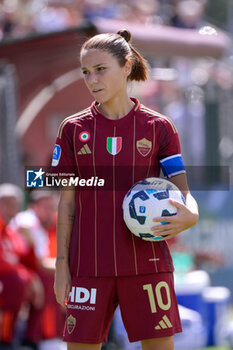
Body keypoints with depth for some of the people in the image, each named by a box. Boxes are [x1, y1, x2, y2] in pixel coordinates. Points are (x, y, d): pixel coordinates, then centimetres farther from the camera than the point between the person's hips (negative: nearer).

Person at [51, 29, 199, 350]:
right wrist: (61, 266, 2)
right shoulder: (73, 129, 6)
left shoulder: (159, 127, 3)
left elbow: (182, 190, 2)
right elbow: (67, 202, 7)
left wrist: (190, 216, -22)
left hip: (147, 262, -1)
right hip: (89, 267, 1)